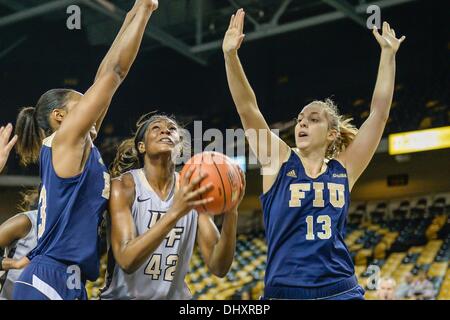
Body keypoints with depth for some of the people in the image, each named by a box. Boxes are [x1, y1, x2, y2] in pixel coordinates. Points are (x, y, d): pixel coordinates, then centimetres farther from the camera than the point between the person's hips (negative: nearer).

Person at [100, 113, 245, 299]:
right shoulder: (124, 186, -9)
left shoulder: (192, 190, 0)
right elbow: (126, 260, -22)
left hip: (175, 295, 2)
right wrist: (175, 212, -32)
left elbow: (218, 267, -4)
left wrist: (231, 215, -19)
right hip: (124, 296, -2)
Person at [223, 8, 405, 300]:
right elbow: (247, 109, -5)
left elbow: (379, 113, 5)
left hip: (340, 291, 1)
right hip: (283, 291, -1)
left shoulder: (343, 169, 6)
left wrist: (388, 54, 4)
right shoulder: (280, 162, 4)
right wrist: (230, 55, -15)